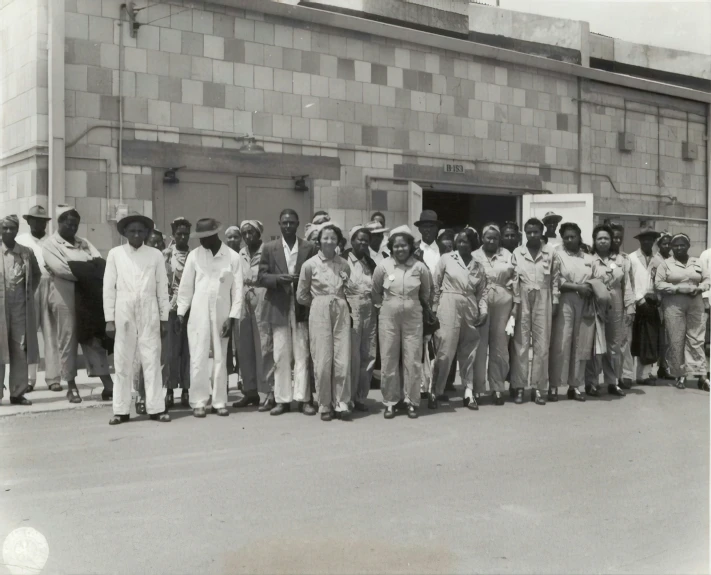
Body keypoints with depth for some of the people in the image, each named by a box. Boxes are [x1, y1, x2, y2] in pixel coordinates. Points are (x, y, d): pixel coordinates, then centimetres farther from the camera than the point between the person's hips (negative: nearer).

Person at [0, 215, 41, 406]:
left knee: (20, 350, 5)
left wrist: (30, 293, 10)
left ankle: (17, 392, 13)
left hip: (21, 306, 3)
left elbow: (36, 274, 21)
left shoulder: (27, 252, 6)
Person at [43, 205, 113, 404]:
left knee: (94, 340, 3)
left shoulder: (83, 243, 17)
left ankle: (108, 385, 2)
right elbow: (61, 269, -15)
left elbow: (99, 262, 6)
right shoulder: (50, 244, -1)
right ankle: (71, 386, 12)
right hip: (65, 300, -5)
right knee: (67, 343, 3)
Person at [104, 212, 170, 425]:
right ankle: (121, 410, 10)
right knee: (122, 363, 4)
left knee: (152, 361, 0)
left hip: (149, 315, 0)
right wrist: (109, 319, -1)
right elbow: (109, 287, 3)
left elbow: (162, 288, 5)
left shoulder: (155, 255, 4)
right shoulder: (115, 254, 4)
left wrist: (164, 318, 4)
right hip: (123, 314, 0)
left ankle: (156, 408, 5)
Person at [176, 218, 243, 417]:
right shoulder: (194, 255, 1)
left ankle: (219, 402, 14)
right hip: (198, 314, 0)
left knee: (220, 359, 6)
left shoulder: (233, 257, -3)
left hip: (222, 314, 0)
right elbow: (186, 286, 6)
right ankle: (198, 402, 5)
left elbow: (237, 290, -2)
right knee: (198, 358, -2)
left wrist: (232, 317, -7)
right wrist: (181, 312, 3)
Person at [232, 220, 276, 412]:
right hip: (244, 304, 6)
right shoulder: (240, 254, 15)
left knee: (264, 348, -6)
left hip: (262, 304, -6)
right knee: (245, 349, 7)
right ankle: (250, 391, 16)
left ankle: (270, 393, -2)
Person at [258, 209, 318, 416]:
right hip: (279, 308, 1)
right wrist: (279, 279, -14)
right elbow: (262, 277, 3)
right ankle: (282, 399, 9)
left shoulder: (310, 248, 6)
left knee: (302, 355, 0)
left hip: (302, 308, -1)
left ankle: (303, 399, 5)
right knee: (281, 356, 3)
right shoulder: (269, 249, 9)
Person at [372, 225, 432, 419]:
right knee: (388, 360, 4)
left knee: (413, 360, 3)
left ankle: (411, 401, 16)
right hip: (388, 317, 0)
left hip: (413, 317, 0)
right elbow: (375, 293, 10)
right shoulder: (383, 266, -5)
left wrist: (429, 312, 20)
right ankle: (390, 401, 17)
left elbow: (426, 294, 13)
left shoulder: (420, 267, -3)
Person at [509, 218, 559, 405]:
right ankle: (519, 387, 7)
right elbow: (513, 279, 0)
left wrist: (555, 301, 2)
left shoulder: (550, 253, 5)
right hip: (522, 299, -1)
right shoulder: (517, 253, 3)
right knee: (521, 343, 1)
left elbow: (555, 278, 6)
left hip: (543, 300, 1)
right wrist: (515, 303, -6)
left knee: (542, 344, 2)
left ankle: (538, 387, 9)